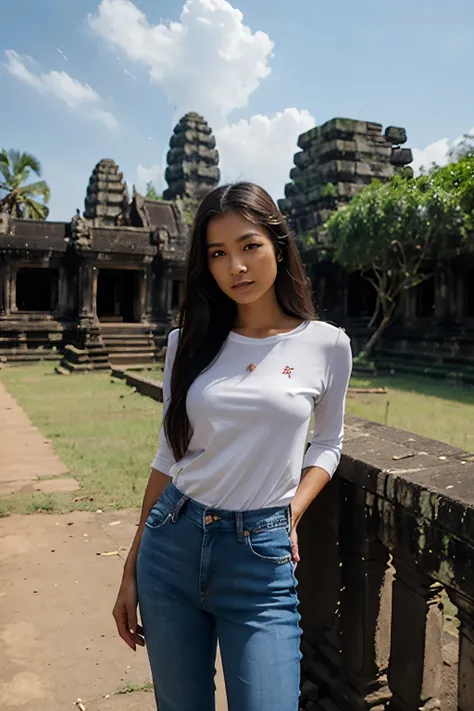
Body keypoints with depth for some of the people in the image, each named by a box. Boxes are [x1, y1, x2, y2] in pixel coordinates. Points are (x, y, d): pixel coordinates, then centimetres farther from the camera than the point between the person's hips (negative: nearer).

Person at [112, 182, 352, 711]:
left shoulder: (325, 345, -4)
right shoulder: (189, 342, 1)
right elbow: (169, 457, 6)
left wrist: (293, 512, -7)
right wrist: (131, 569, 8)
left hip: (261, 557, -2)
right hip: (171, 546, 2)